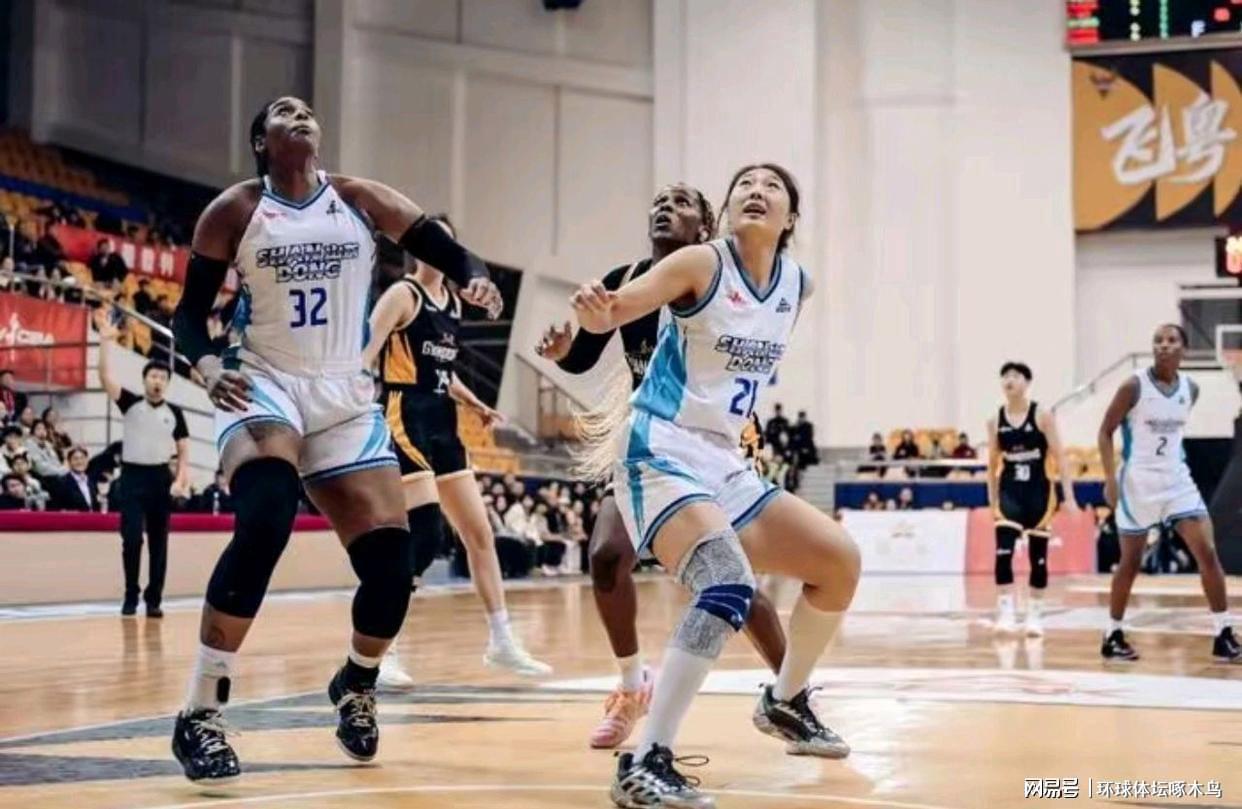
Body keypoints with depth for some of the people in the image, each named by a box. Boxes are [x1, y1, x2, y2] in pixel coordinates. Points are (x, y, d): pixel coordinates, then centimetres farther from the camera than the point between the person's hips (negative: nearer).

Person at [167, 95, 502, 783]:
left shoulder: (361, 200, 4)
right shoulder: (233, 212, 0)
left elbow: (442, 249, 3)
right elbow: (191, 310, 1)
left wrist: (476, 279, -20)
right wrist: (208, 366, -20)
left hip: (347, 398, 3)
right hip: (265, 386, -3)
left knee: (391, 559, -6)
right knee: (264, 523, -32)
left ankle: (356, 685, 28)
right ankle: (199, 714, -22)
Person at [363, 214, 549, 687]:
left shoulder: (454, 301, 16)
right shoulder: (402, 294, -6)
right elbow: (364, 356, -15)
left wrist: (476, 405, 14)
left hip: (443, 423, 9)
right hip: (407, 420, -9)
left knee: (479, 533, 11)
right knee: (423, 538, -16)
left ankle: (502, 643, 21)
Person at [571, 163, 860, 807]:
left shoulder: (798, 285, 7)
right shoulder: (702, 264, -12)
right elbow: (617, 309, -25)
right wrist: (594, 309, -46)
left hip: (725, 462, 8)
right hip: (663, 456, -8)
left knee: (840, 562, 9)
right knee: (729, 583, -29)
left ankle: (785, 702, 31)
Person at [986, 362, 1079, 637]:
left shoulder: (1042, 415, -6)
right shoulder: (995, 420, 3)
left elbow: (1060, 457, -8)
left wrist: (1069, 496, -14)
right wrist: (992, 502, 14)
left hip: (1039, 491, -1)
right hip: (1009, 492, 2)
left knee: (1039, 556, 7)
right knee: (1003, 552, -15)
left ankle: (1035, 615, 19)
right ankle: (1006, 612, -14)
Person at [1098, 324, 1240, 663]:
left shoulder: (1191, 389, 3)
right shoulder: (1134, 386, -12)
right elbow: (1105, 432, -6)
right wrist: (1110, 479, -13)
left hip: (1177, 480, 4)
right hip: (1138, 482, -4)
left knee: (1208, 552, -6)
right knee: (1130, 561, 3)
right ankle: (1113, 636, 17)